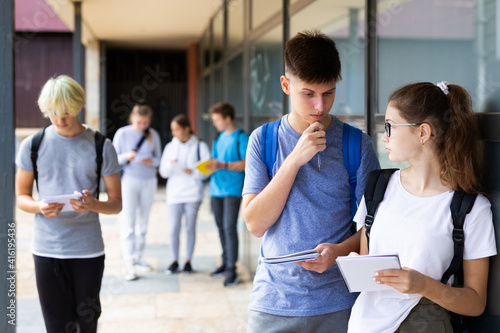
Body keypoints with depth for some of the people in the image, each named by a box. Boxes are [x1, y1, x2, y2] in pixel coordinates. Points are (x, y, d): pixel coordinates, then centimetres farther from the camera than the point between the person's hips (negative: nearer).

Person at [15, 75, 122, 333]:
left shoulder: (101, 147, 1)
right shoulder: (33, 145, 3)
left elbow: (116, 203, 3)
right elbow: (21, 197, 9)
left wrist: (93, 205, -19)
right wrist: (39, 207, -14)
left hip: (88, 250, 0)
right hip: (47, 250, 0)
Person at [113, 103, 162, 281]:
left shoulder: (153, 135, 5)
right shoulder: (122, 133, -3)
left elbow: (158, 159, 9)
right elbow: (114, 159, -1)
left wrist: (151, 161, -13)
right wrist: (126, 156, -22)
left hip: (148, 181, 3)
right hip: (129, 180, -3)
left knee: (143, 223, 9)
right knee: (128, 223, -7)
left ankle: (138, 257, 22)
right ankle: (129, 264, -5)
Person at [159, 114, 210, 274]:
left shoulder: (200, 146, 1)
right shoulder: (170, 147, 11)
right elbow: (163, 172, 7)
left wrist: (191, 171, -15)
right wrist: (171, 165, -13)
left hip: (192, 193, -2)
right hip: (174, 193, 2)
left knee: (190, 228, 3)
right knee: (174, 229, -1)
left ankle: (188, 261, 14)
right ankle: (175, 261, 10)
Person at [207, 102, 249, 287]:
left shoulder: (241, 137, -6)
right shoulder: (220, 138, 16)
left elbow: (245, 164, -13)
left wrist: (223, 165, -21)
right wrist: (210, 165, 2)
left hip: (232, 189, -7)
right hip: (217, 188, 7)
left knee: (229, 227, -10)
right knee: (221, 227, 11)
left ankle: (232, 270, -7)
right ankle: (225, 263, 21)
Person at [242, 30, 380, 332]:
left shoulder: (357, 144, -3)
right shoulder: (264, 140, -1)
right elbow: (255, 224, -8)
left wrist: (339, 250, -21)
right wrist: (295, 159, -16)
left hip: (338, 304, 0)